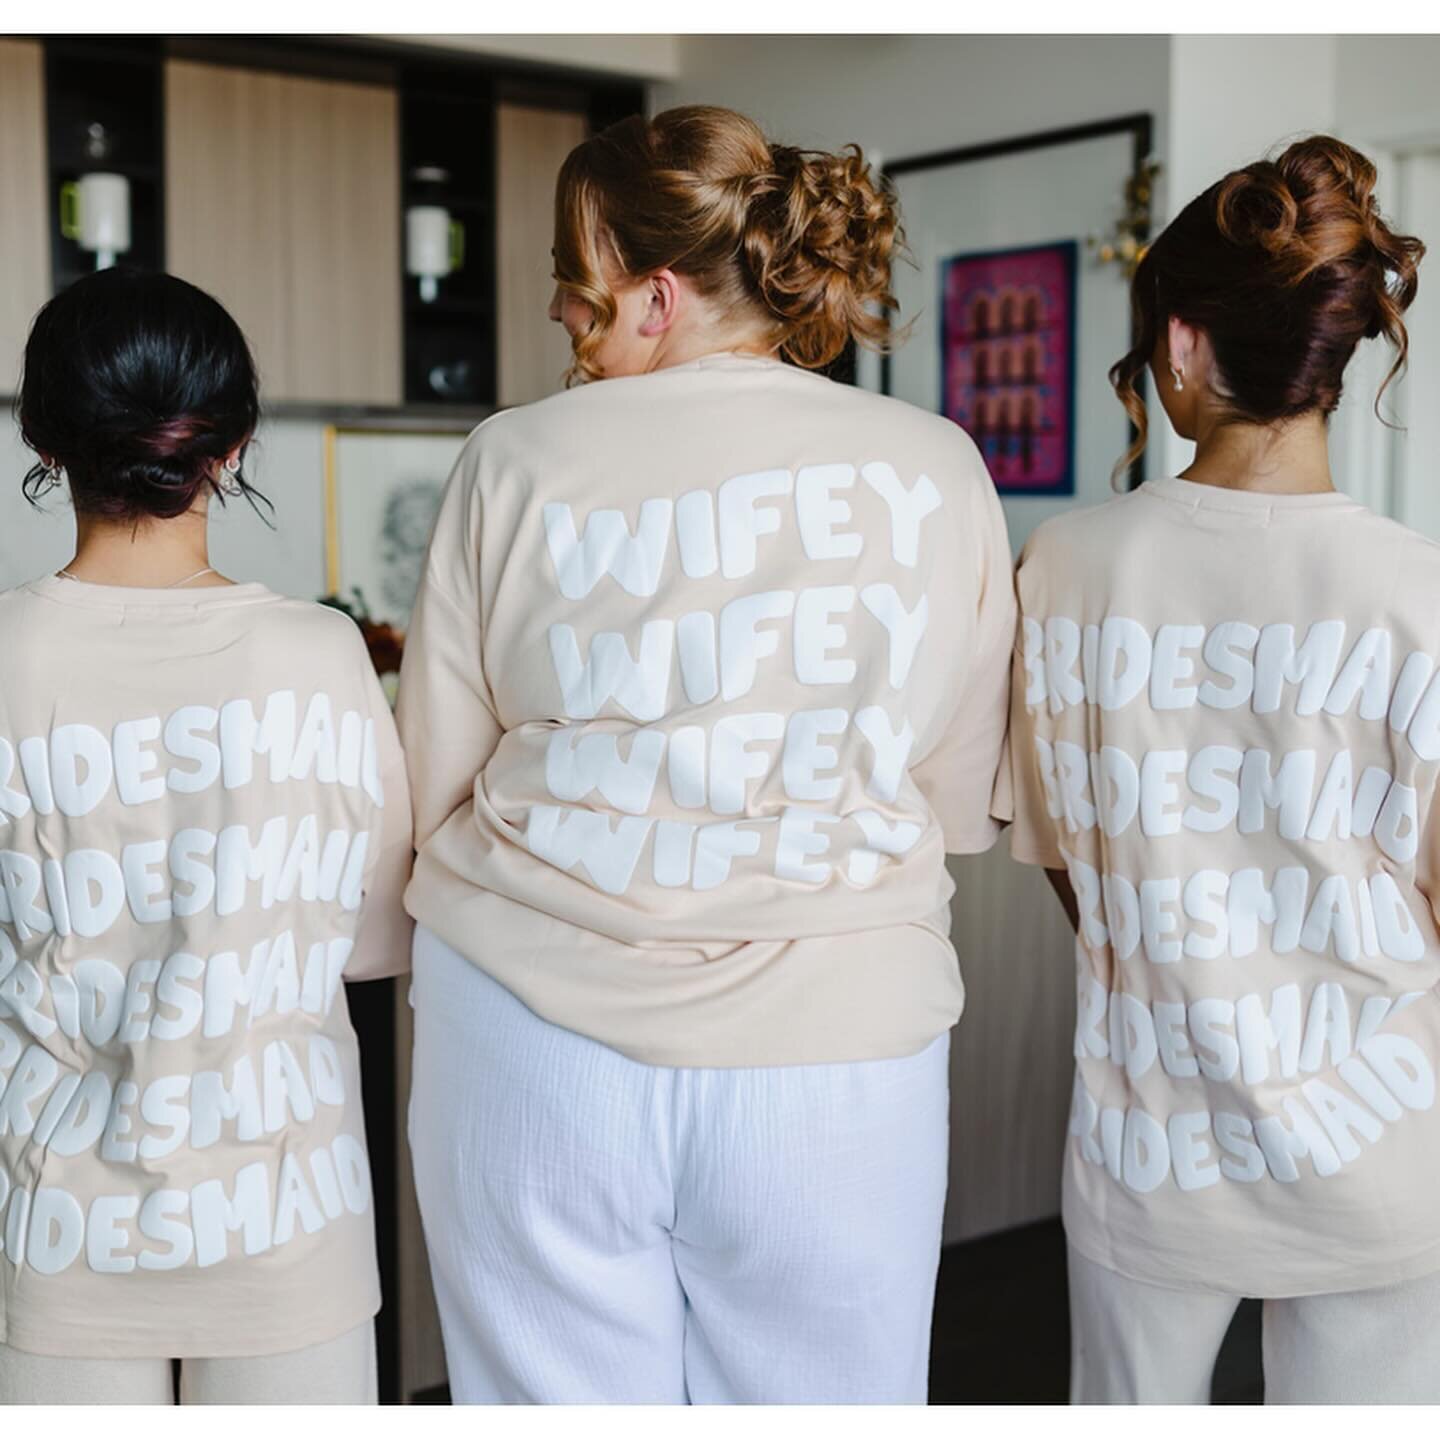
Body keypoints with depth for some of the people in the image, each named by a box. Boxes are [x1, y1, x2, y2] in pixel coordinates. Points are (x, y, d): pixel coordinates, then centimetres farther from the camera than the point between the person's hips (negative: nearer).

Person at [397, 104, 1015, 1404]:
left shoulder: (518, 460, -5)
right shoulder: (938, 470, -1)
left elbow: (428, 791, 3)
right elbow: (962, 807, 6)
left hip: (535, 1046, 0)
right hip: (834, 1054, 1)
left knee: (561, 1392, 14)